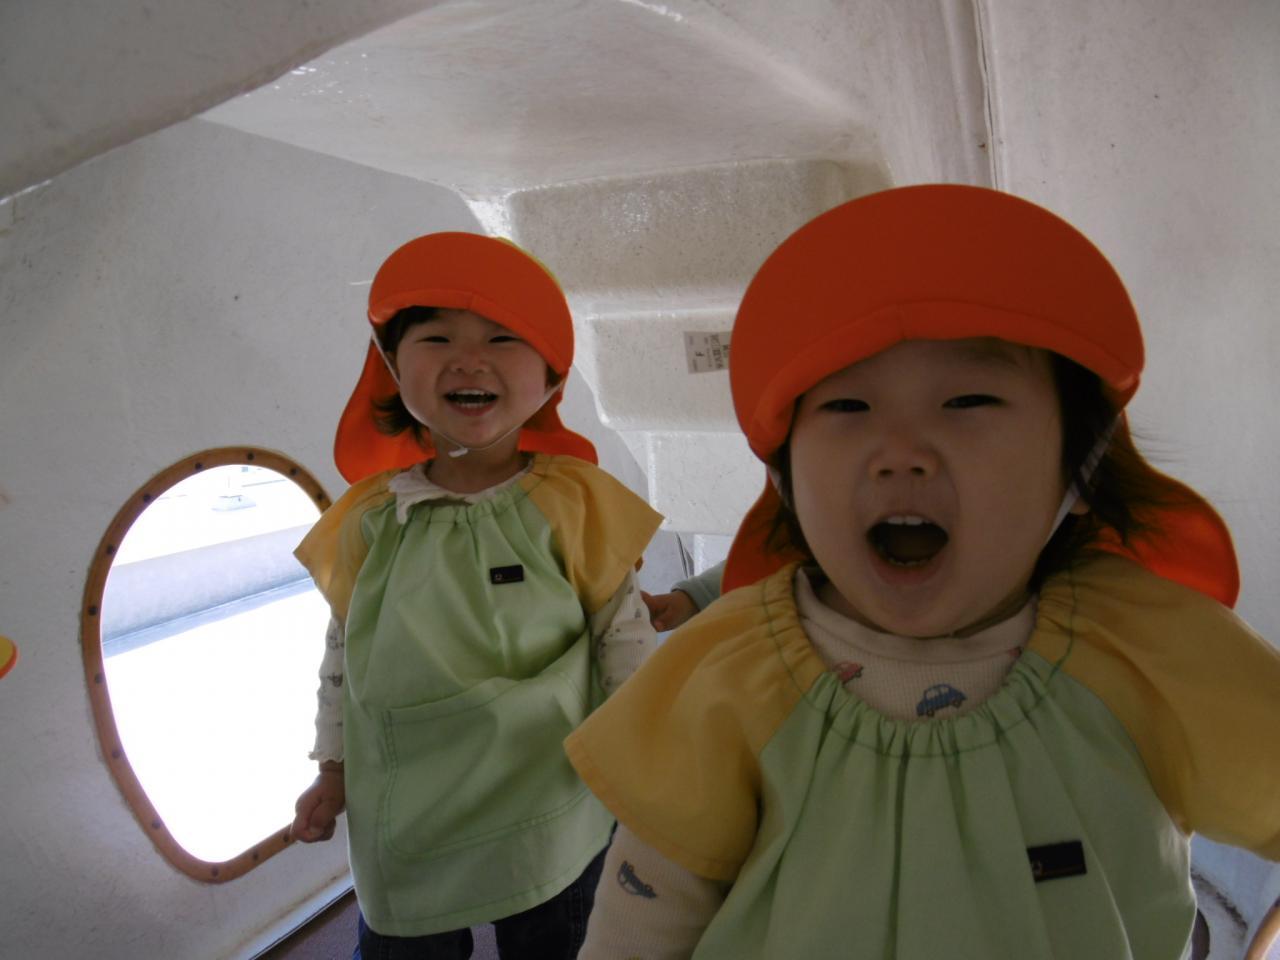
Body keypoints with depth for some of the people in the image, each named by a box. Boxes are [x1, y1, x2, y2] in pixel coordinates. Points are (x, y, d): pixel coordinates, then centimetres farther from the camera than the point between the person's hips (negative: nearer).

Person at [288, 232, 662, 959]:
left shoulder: (573, 502, -13)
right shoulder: (370, 516, -5)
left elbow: (627, 644, -6)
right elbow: (344, 652, 7)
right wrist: (334, 770, 11)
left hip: (546, 825, -2)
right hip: (400, 825, 3)